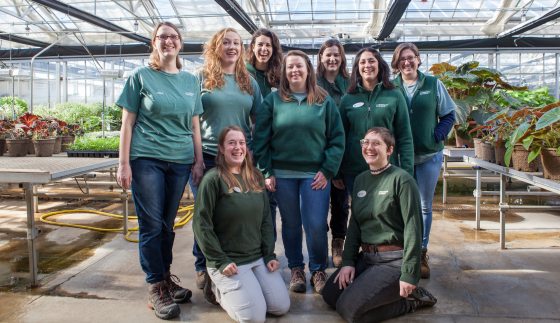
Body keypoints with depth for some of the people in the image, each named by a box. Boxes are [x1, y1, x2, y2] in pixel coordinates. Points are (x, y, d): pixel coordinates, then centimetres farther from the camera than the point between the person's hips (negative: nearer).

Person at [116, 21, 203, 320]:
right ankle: (156, 287, 12)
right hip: (146, 159, -3)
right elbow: (128, 122, 0)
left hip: (180, 161, 3)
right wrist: (123, 163, -6)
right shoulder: (140, 77, 2)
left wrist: (199, 160, 8)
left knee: (167, 224, 12)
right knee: (151, 225, 0)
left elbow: (194, 124, 13)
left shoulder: (190, 81, 11)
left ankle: (165, 276, 27)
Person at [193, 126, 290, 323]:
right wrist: (221, 261, -15)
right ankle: (219, 291, 13)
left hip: (258, 258, 6)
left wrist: (270, 255, 1)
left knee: (282, 307, 1)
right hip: (227, 261, -6)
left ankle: (240, 289, 22)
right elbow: (202, 225, -14)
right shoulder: (213, 179, -13)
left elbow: (266, 219, 9)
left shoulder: (256, 178, 7)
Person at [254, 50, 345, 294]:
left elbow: (337, 139, 2)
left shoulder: (324, 101, 4)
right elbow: (260, 138, 1)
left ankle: (318, 270, 17)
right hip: (283, 174, 1)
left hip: (315, 174, -1)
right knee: (291, 224, 10)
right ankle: (296, 269, 28)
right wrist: (266, 172, -4)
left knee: (316, 225, -5)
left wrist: (327, 171, -6)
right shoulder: (273, 100, 4)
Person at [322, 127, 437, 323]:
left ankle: (411, 298, 3)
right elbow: (354, 224, 10)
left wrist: (408, 275, -18)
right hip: (366, 256, 7)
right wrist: (348, 261, 1)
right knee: (330, 295, 1)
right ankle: (380, 290, 17)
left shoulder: (402, 180, -13)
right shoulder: (360, 180, 8)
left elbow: (413, 229, -16)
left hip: (393, 259, -7)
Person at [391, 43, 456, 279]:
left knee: (424, 206, 9)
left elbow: (449, 115, 7)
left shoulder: (433, 85, 3)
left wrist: (438, 136, -7)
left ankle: (421, 253, 23)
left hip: (429, 156, 1)